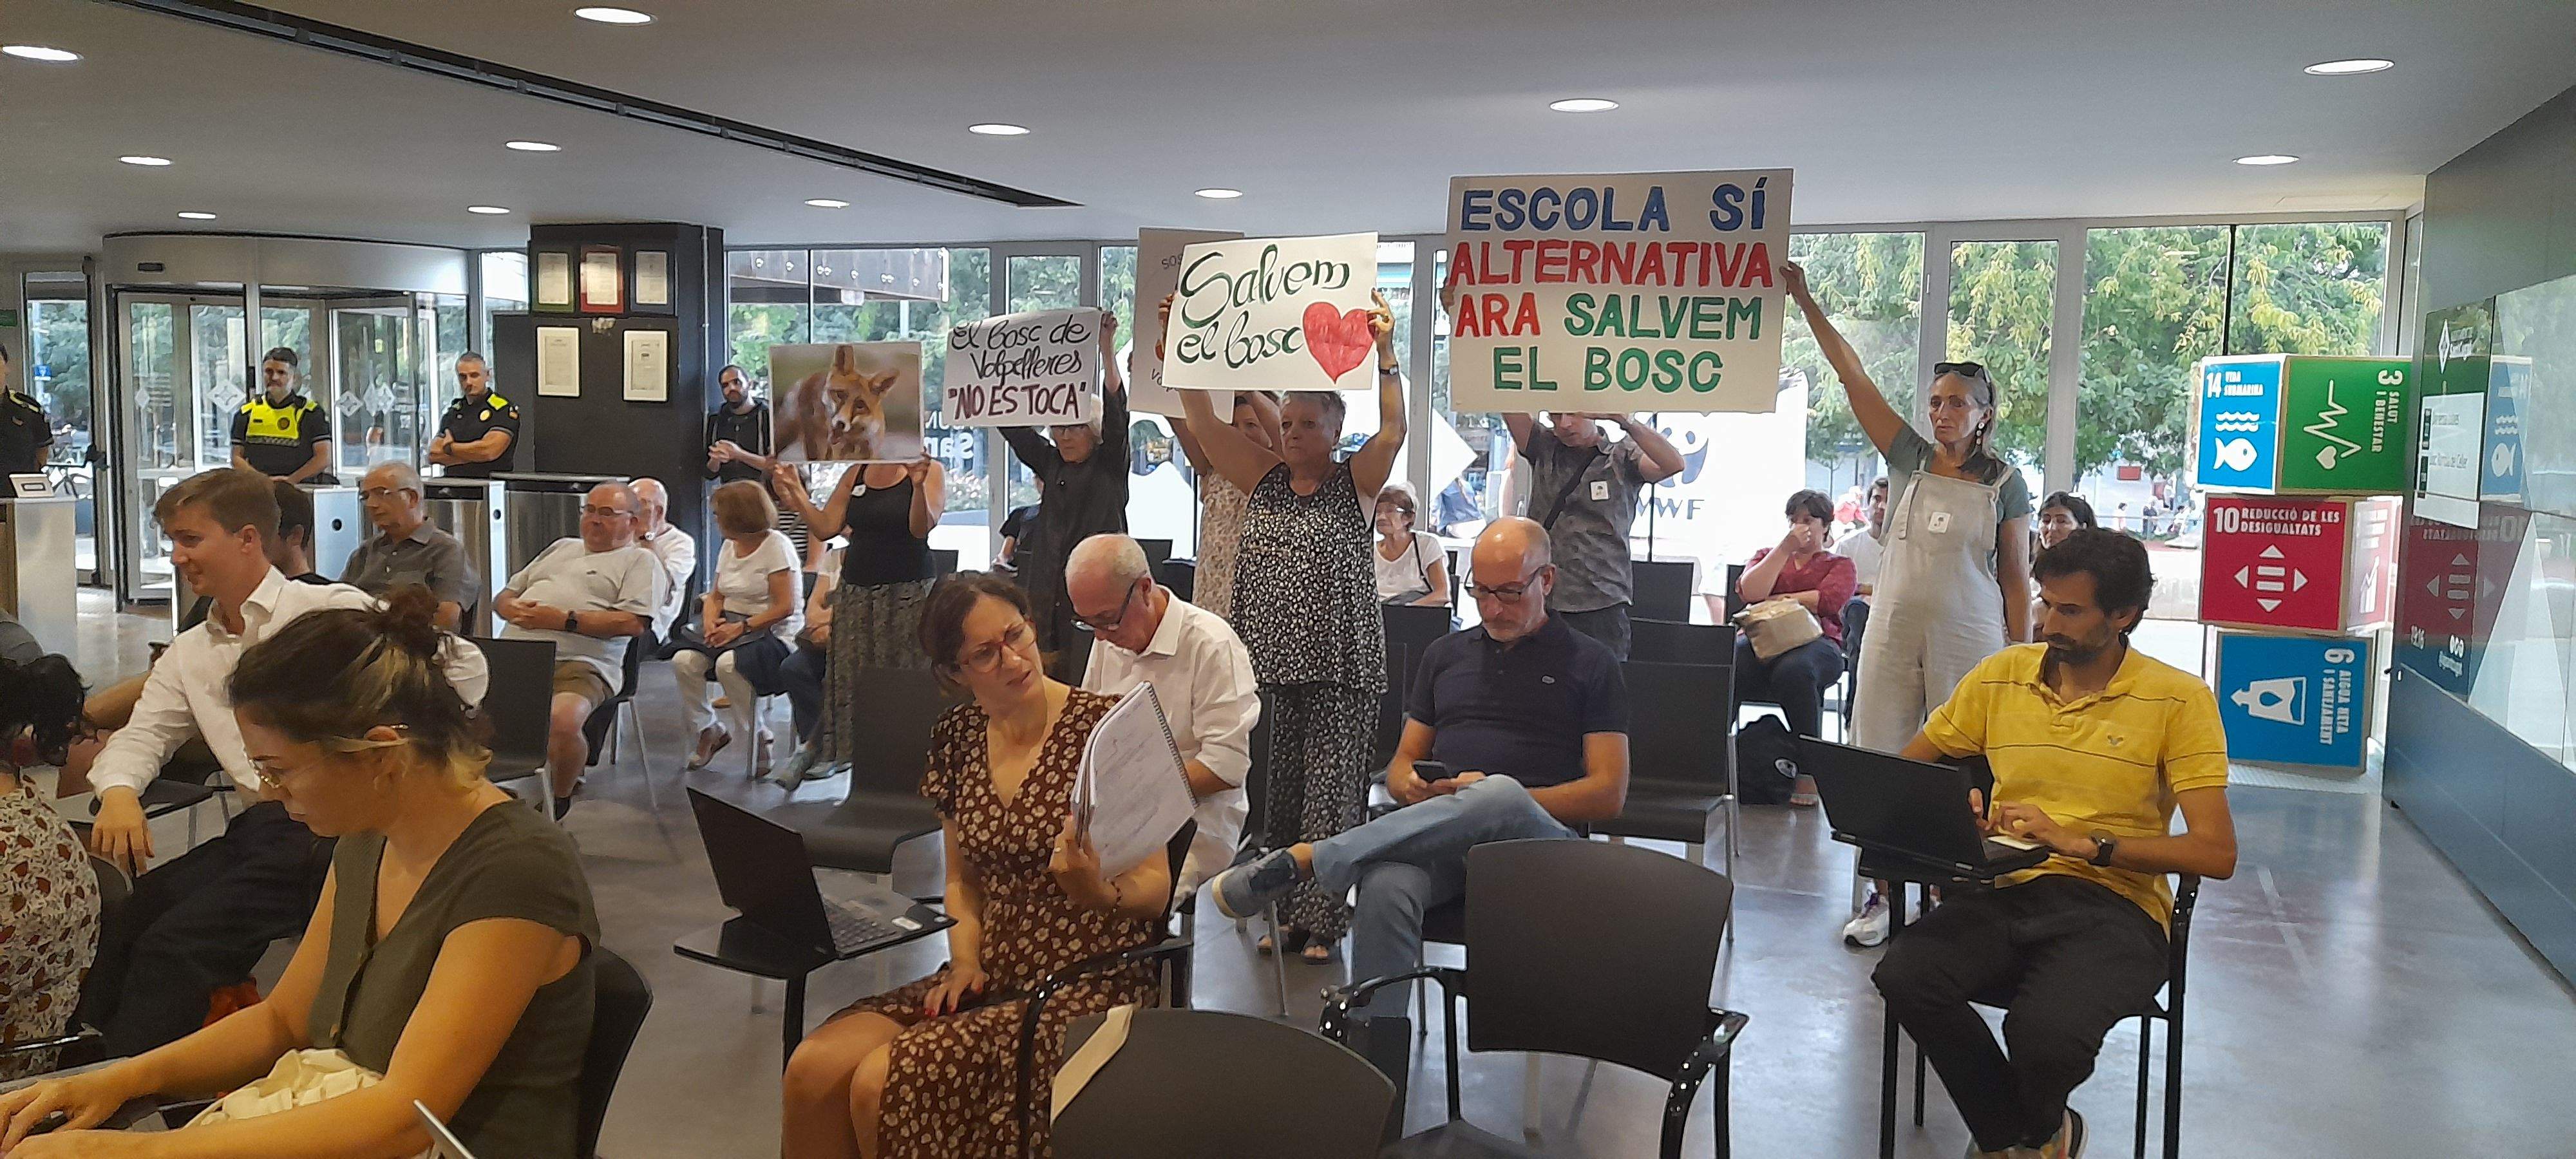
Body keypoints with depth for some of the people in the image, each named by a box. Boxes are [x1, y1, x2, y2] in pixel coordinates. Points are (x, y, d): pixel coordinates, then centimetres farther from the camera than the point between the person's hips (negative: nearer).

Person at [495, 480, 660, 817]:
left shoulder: (640, 562, 11)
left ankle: (558, 805, -7)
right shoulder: (562, 548, 32)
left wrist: (562, 620, -11)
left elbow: (632, 623, -7)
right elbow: (502, 597, 33)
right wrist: (513, 609, 6)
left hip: (578, 664, -6)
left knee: (563, 721, -36)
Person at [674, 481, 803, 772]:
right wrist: (710, 620, -5)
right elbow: (716, 596, 18)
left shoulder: (776, 545, -9)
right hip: (730, 626, 7)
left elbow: (785, 608, -15)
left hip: (773, 632, -7)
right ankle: (709, 730, 2)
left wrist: (741, 627, -21)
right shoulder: (729, 546, 15)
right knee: (683, 660, -18)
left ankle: (758, 739, -14)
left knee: (728, 664, -34)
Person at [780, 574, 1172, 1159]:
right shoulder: (957, 737, 6)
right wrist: (966, 961, -1)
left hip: (1090, 985, -5)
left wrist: (1099, 894, -31)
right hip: (996, 977, 6)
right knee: (813, 1069, -17)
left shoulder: (1105, 726, -11)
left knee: (880, 1084, -23)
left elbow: (1156, 887, -10)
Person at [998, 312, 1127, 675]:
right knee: (1045, 674, 0)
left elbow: (1115, 412, -10)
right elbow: (1012, 423, 14)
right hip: (1048, 587, 5)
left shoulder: (1110, 464, 3)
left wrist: (1107, 347, -19)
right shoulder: (1051, 464, 16)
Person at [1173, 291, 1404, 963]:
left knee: (1330, 787, -5)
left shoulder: (1355, 482, 2)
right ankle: (1292, 910, 19)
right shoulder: (1263, 478, 12)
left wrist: (1386, 352, -22)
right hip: (1273, 658, 5)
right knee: (1280, 786, 9)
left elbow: (1393, 430, -15)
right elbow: (1203, 422, 8)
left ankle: (1321, 918, -1)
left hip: (1340, 663, -5)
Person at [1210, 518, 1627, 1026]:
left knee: (1500, 795, -40)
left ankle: (1303, 860, -33)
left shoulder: (1590, 663, 11)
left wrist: (1497, 802, -11)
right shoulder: (1446, 654, 23)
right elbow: (1402, 765, 25)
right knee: (1385, 888, -36)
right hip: (1440, 846, 3)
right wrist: (1412, 785, -2)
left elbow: (1608, 795, 2)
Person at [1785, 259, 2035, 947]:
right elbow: (1850, 373, 3)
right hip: (1894, 634, 2)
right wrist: (1804, 299, 0)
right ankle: (1882, 895, 10)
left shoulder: (2004, 484, 4)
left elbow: (2016, 579, 7)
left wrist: (2020, 658, 1)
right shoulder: (1909, 459, 7)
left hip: (1969, 644, -2)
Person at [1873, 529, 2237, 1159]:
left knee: (2045, 1030, -34)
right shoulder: (2002, 674, 10)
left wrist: (2082, 842, -19)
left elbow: (2217, 853, -7)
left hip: (2114, 902, -3)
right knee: (1905, 975, -29)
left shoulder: (2179, 700, -1)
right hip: (2003, 890, 3)